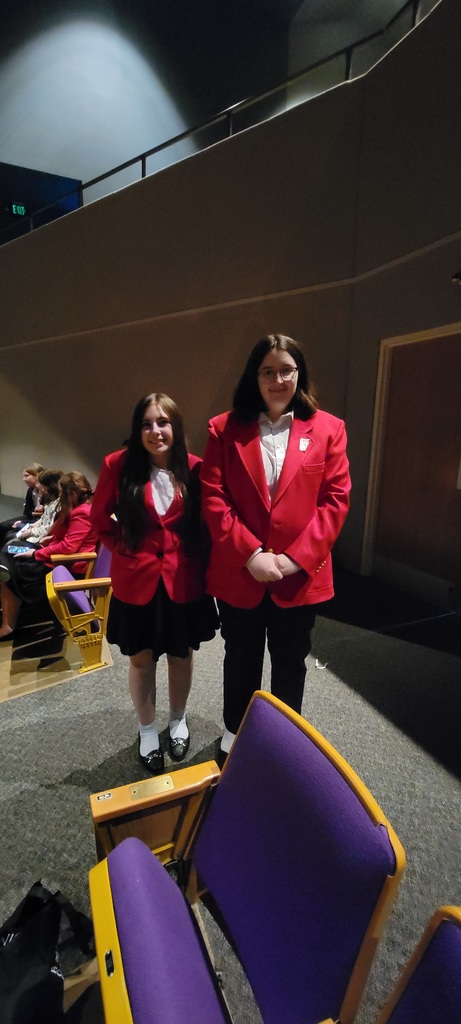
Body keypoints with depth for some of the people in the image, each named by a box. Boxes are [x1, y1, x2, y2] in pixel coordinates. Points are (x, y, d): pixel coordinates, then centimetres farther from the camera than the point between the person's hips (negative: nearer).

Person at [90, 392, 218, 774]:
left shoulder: (194, 468, -8)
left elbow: (206, 522, 3)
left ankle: (179, 720, 45)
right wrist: (124, 548, -2)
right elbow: (100, 518, 4)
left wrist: (198, 557, -5)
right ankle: (147, 731, 40)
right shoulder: (118, 465, -9)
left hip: (183, 581, 1)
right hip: (136, 582, 0)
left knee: (181, 654, 18)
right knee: (141, 658, 15)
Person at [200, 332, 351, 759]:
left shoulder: (328, 429, 0)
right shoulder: (225, 429, -2)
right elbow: (213, 499, -7)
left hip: (300, 574, 1)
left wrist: (296, 557, -13)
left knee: (291, 662, 19)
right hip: (238, 573, 0)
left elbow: (335, 499, -5)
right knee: (241, 659, 20)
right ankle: (235, 733, 45)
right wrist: (250, 554, -16)